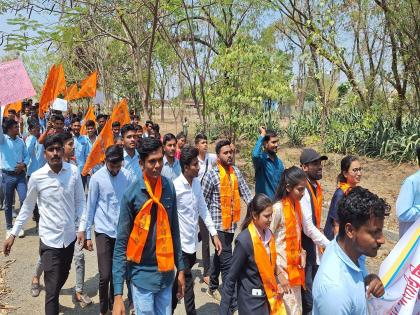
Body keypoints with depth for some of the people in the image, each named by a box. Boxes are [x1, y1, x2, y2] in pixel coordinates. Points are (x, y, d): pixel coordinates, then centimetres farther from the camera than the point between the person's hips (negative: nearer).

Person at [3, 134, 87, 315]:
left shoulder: (73, 171, -7)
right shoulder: (37, 177, -10)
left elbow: (80, 201, 2)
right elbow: (27, 206, 2)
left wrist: (82, 228, -5)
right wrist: (13, 234, 3)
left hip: (69, 237, 3)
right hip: (49, 239, -3)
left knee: (62, 278, 23)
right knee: (52, 289, -1)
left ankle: (52, 299, 52)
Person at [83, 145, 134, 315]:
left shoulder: (127, 176, -4)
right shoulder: (97, 178, -9)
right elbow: (91, 207, -3)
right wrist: (88, 235, 1)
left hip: (122, 231, 2)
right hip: (103, 231, -2)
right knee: (105, 275, -6)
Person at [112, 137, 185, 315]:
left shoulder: (169, 188, -2)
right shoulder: (131, 194, -15)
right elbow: (121, 244, -13)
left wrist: (180, 268, 9)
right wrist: (118, 294, -16)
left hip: (166, 273, 4)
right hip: (142, 275, -4)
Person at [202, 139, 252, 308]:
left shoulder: (236, 171, 5)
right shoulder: (212, 174, -11)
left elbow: (245, 192, 4)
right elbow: (204, 201, -7)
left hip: (231, 222, 6)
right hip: (218, 224, -6)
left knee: (220, 256, 21)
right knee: (227, 261, -4)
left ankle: (213, 286, 39)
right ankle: (232, 301, 3)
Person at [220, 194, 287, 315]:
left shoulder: (268, 234, -2)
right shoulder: (244, 240, -23)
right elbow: (231, 278, -17)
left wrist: (276, 284, 0)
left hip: (269, 296, 6)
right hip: (252, 302, -6)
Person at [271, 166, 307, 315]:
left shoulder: (297, 205, 5)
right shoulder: (278, 208, -19)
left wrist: (301, 254, 4)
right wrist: (276, 272, -15)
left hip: (295, 266, 8)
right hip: (283, 267, -7)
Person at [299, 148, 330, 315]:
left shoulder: (316, 187, 7)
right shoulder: (303, 190, -22)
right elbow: (308, 228, -23)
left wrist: (321, 244, 11)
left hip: (314, 246, 9)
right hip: (305, 247, -9)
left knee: (313, 292, 18)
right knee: (307, 296, 1)